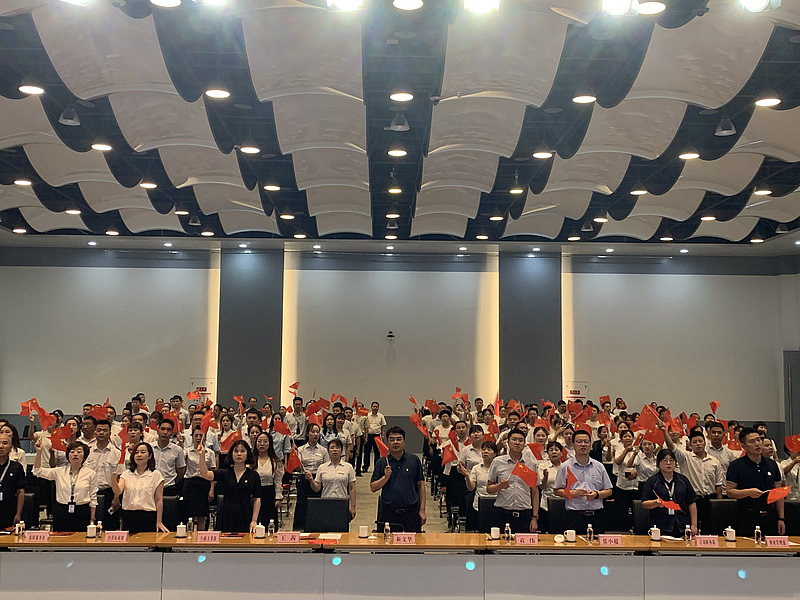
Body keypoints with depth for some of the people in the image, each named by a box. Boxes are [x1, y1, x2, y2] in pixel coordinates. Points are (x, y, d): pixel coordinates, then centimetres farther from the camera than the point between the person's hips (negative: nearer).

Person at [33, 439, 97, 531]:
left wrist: (92, 520, 1)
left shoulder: (91, 474, 1)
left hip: (81, 514, -1)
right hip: (61, 513, 2)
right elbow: (38, 471, -2)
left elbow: (93, 499, 4)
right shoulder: (59, 472, 5)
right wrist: (39, 452, -14)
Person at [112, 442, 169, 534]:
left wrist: (159, 522, -3)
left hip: (148, 517, -2)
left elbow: (159, 500, 0)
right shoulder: (126, 474, 8)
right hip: (128, 516, 2)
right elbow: (118, 492, -9)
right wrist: (113, 479, -28)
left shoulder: (156, 475, 1)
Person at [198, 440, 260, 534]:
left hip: (245, 516, -1)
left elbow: (257, 499, 2)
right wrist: (202, 456, -25)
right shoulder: (224, 473, 5)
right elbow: (205, 474, -11)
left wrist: (254, 521, -6)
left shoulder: (253, 475, 4)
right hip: (226, 516, 1)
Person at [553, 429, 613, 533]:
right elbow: (556, 490, 4)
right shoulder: (565, 467, 5)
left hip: (596, 516, 2)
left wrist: (597, 494, -7)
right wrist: (573, 493, -11)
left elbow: (608, 491, 13)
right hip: (574, 516, -2)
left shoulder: (599, 467, 12)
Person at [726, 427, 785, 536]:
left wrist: (781, 518, 7)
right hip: (747, 518, -4)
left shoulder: (772, 464, 11)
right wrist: (748, 492, -21)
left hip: (770, 517, 4)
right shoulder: (736, 466, -2)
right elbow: (730, 492, -5)